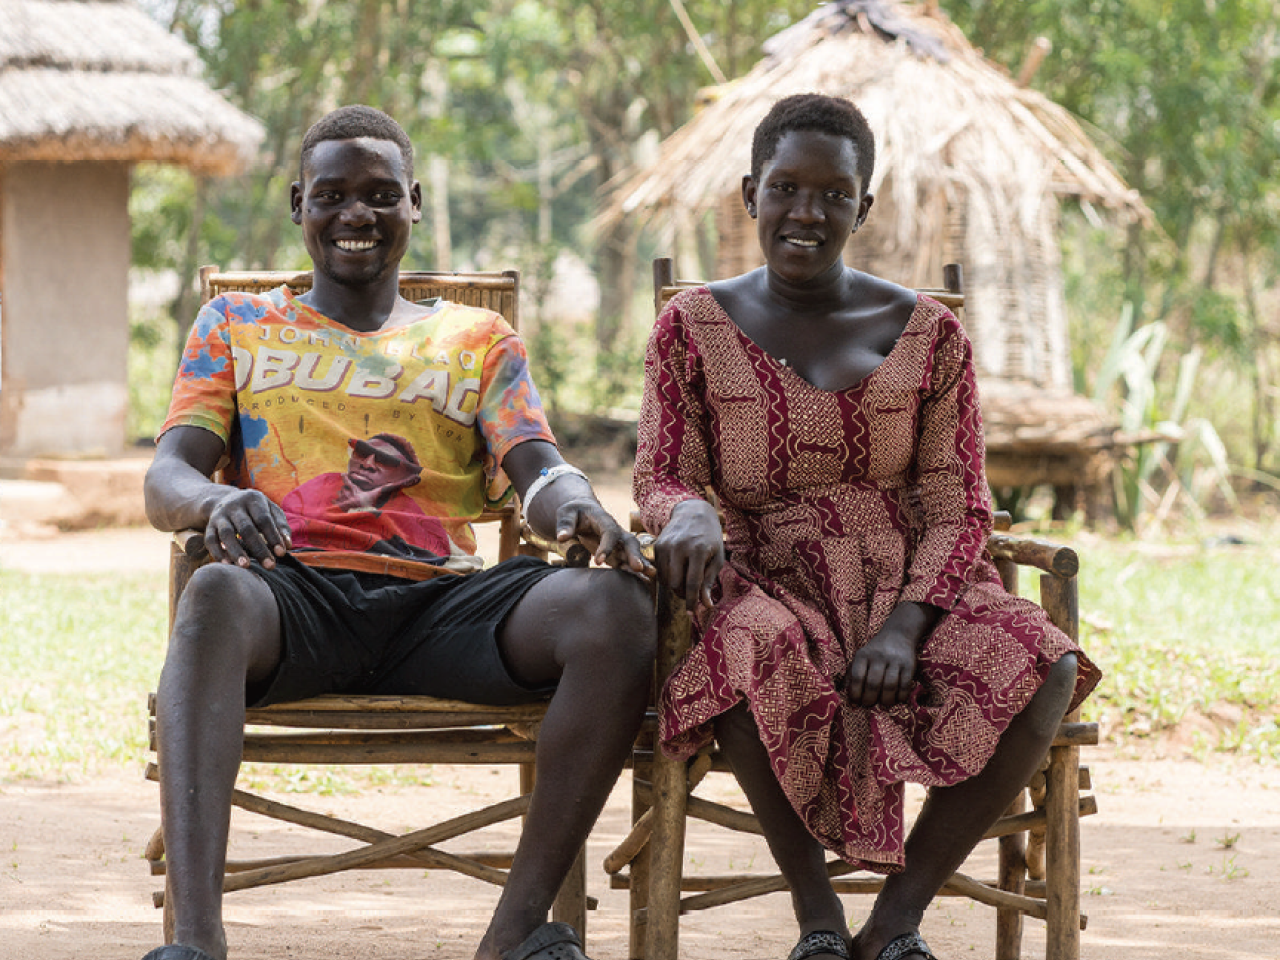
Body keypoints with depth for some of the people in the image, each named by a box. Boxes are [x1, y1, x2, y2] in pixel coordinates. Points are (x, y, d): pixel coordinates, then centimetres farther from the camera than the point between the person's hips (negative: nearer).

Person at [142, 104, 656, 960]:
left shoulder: (478, 339, 25)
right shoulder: (236, 327, 23)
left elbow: (539, 470, 9)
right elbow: (168, 477, 9)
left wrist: (579, 507, -20)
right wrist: (214, 500, -19)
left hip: (438, 601, 2)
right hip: (297, 592, -2)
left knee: (619, 608, -29)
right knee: (216, 595, -40)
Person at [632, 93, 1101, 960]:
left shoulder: (927, 334, 8)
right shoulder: (694, 327, 7)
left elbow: (958, 506, 3)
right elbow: (662, 476, 3)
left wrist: (905, 626, -15)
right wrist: (689, 514, -24)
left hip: (914, 588, 2)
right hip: (771, 585, -2)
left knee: (1047, 668, -30)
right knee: (751, 658, -41)